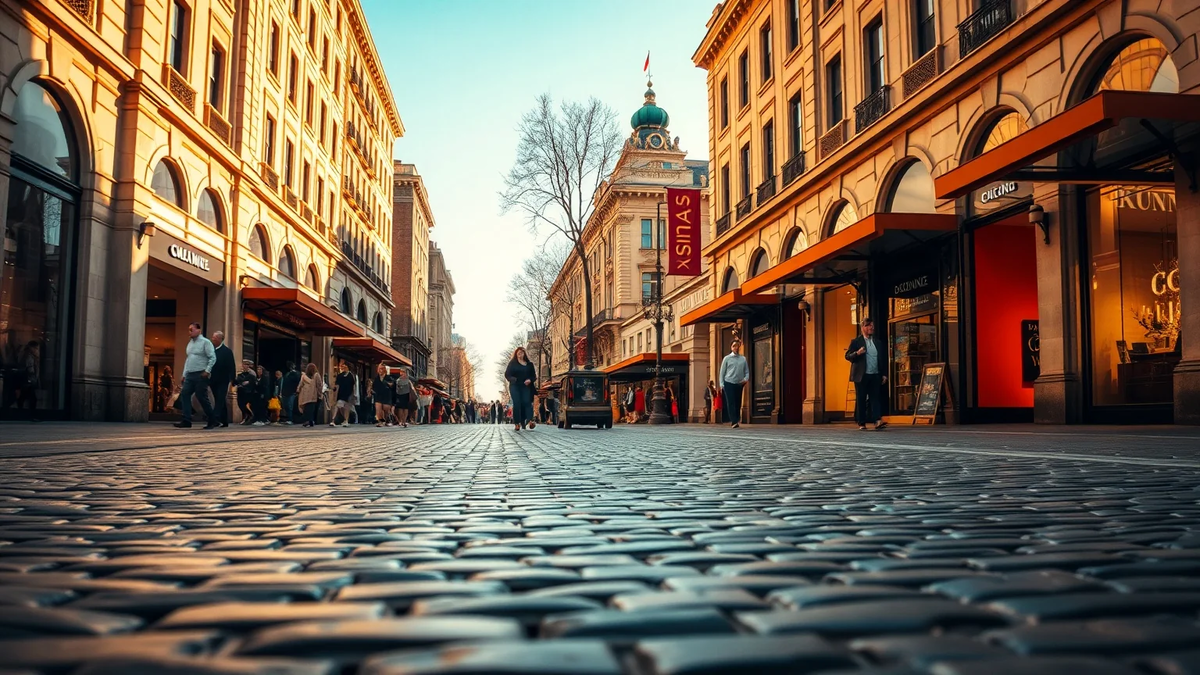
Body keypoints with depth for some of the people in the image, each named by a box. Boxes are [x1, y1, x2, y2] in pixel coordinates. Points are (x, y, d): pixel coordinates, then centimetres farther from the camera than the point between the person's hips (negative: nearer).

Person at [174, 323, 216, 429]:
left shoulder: (205, 342, -6)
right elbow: (187, 359, 20)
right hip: (190, 375, 7)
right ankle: (186, 420, -5)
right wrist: (184, 374, 16)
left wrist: (207, 371, -19)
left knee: (202, 397, -5)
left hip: (200, 375, -7)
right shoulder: (190, 343, 16)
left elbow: (213, 358, -13)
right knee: (185, 395, -5)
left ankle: (212, 421, 7)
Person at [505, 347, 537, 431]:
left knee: (527, 402, -14)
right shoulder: (512, 363, 9)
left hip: (526, 386, 1)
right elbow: (507, 374, 5)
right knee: (517, 403, -9)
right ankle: (517, 423, -9)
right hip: (515, 386, -1)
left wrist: (530, 380, -10)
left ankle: (529, 421, -27)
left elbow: (534, 376, 11)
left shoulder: (529, 364, 12)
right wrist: (512, 379, -13)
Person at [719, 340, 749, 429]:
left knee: (738, 403, 5)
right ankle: (734, 421, -17)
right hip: (729, 383, -3)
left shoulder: (743, 359, 8)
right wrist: (722, 384, -3)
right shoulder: (727, 358, 3)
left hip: (739, 384, 3)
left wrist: (746, 379, -9)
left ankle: (737, 420, 12)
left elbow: (747, 371, 11)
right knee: (731, 402, -12)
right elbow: (722, 372, 4)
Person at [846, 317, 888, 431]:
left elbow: (883, 359, 18)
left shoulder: (878, 343, 16)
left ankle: (877, 421, -14)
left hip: (875, 375, 3)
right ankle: (861, 423, 5)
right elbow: (847, 356, -3)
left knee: (875, 397, -6)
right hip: (861, 376, -3)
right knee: (861, 399, 0)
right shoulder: (856, 342, 3)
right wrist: (857, 353, -22)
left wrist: (884, 374, 10)